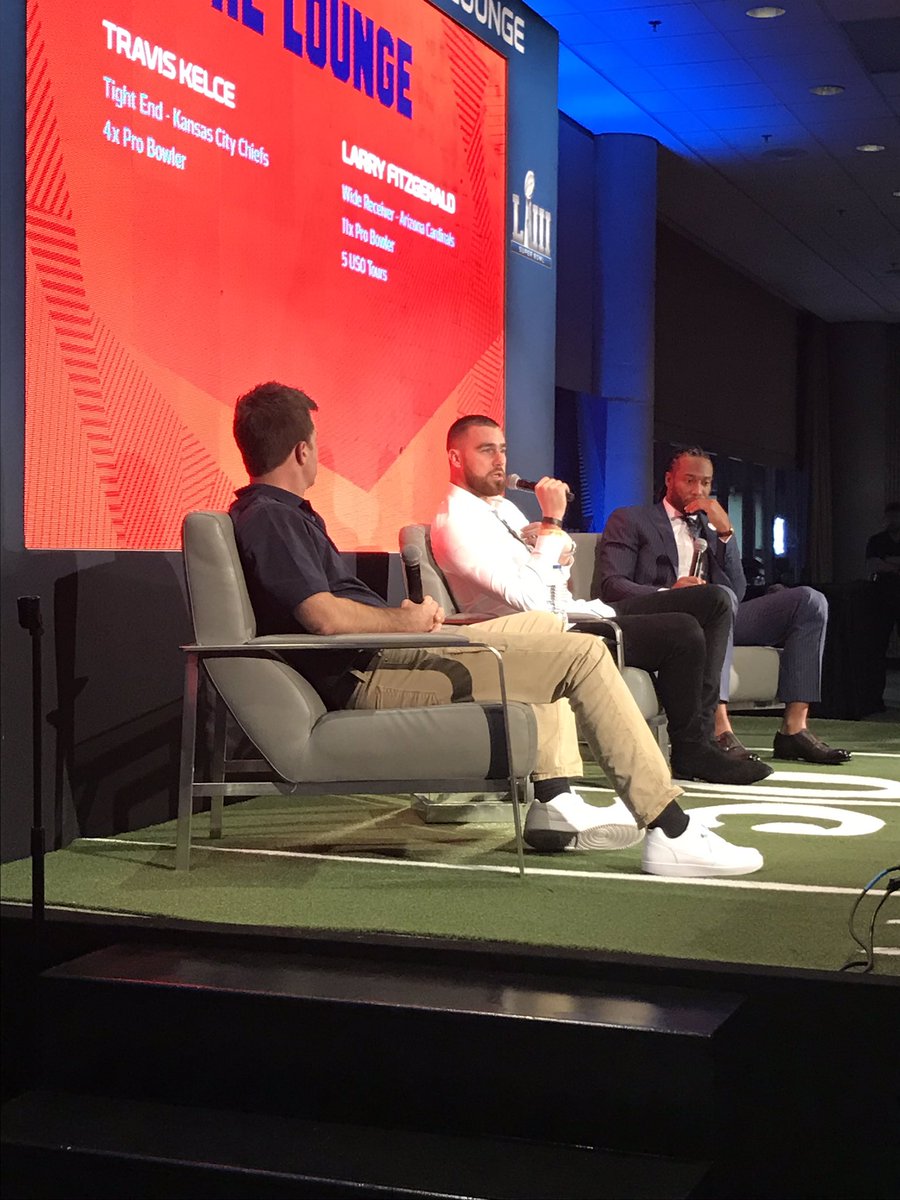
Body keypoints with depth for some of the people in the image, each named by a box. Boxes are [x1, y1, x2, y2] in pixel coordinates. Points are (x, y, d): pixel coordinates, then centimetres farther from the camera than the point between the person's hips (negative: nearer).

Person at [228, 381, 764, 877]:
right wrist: (406, 621, -9)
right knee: (584, 656, -11)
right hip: (371, 677, -11)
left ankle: (554, 803, 14)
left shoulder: (277, 512, 19)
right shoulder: (270, 518, -14)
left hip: (385, 652, 11)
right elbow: (326, 617, -26)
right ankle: (670, 832, -7)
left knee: (544, 627, 24)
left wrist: (406, 615, 6)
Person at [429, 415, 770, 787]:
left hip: (581, 612, 10)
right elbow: (530, 598, -23)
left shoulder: (502, 506, 19)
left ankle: (702, 729, -5)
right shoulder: (455, 522, -12)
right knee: (683, 631, -24)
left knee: (713, 602, 1)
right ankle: (691, 752, -3)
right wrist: (552, 520, -18)